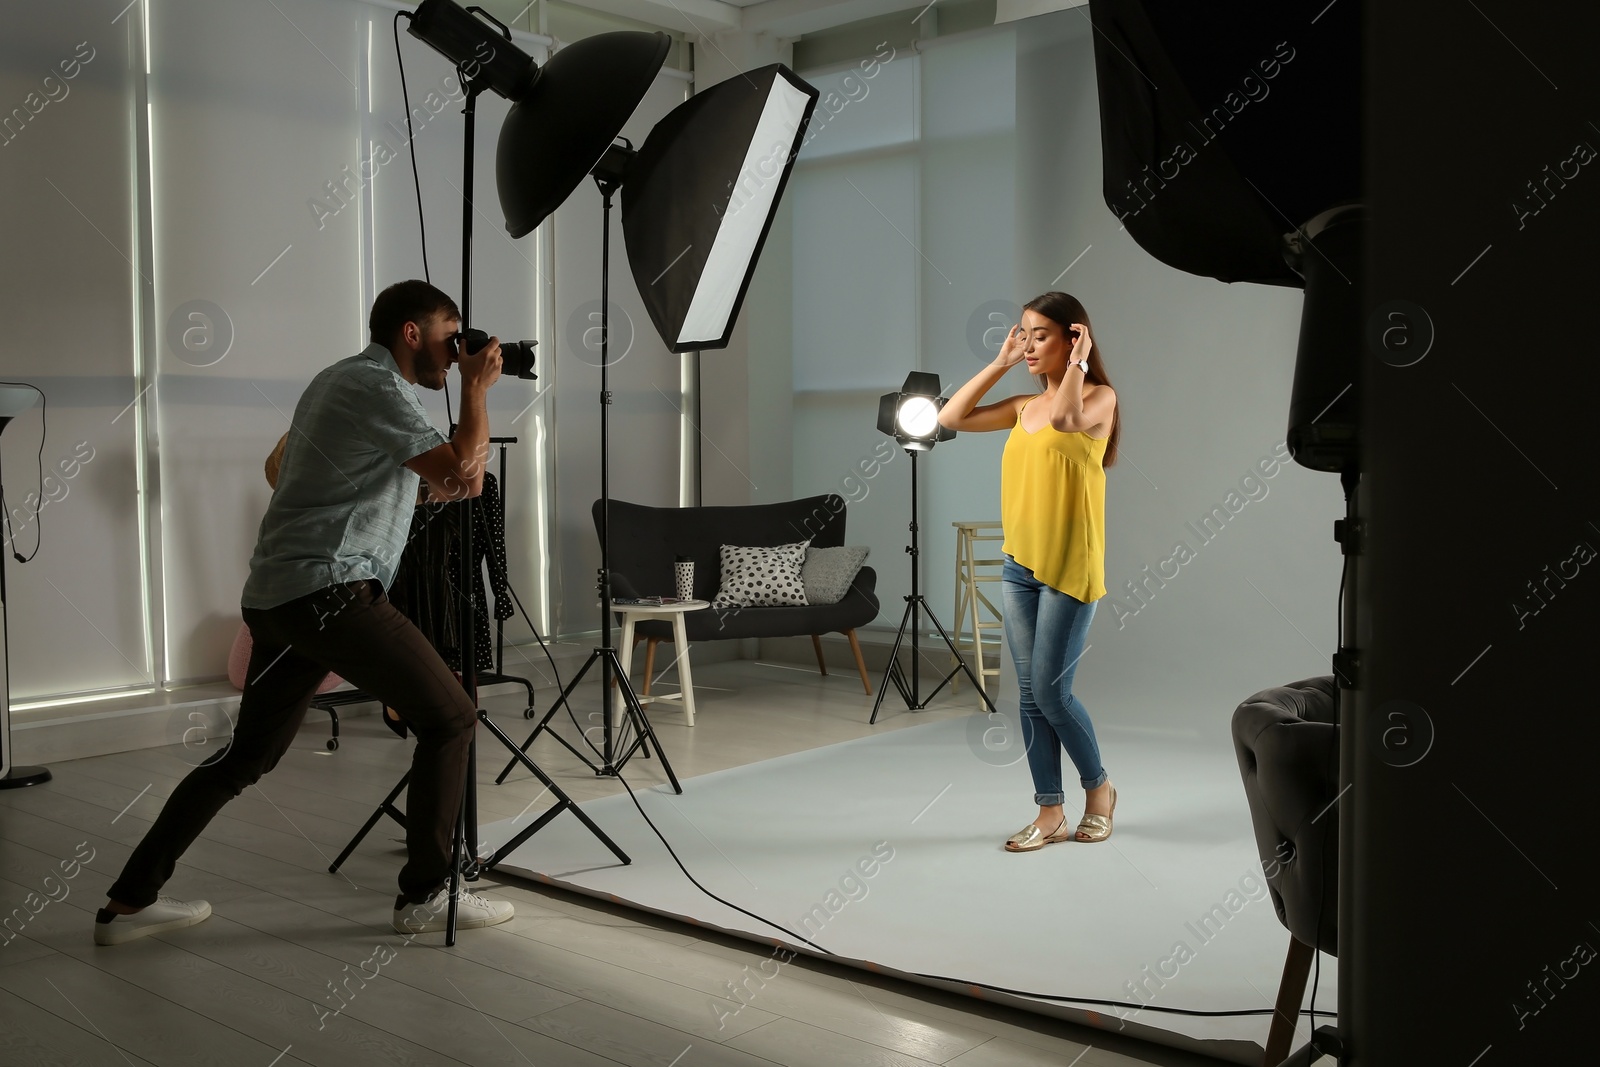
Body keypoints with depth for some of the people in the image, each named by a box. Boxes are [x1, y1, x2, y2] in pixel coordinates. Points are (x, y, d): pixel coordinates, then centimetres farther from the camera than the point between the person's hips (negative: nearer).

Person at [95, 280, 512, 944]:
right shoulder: (376, 386, -9)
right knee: (449, 719, -2)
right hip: (330, 593, -10)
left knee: (249, 755, 16)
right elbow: (461, 472, -17)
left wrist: (446, 481, 15)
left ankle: (129, 902, 22)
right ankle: (425, 895, 3)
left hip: (274, 599, 10)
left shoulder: (337, 380, 22)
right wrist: (476, 388, -3)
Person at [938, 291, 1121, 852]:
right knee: (1029, 694, 7)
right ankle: (1050, 813, 16)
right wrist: (1000, 363, 10)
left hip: (1069, 565, -6)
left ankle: (1098, 785, 21)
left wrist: (1077, 362, -13)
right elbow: (951, 417, 10)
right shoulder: (1025, 406, 13)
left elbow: (1065, 417, -27)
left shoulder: (1099, 397, -5)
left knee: (1051, 691, -4)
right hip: (1018, 564, 7)